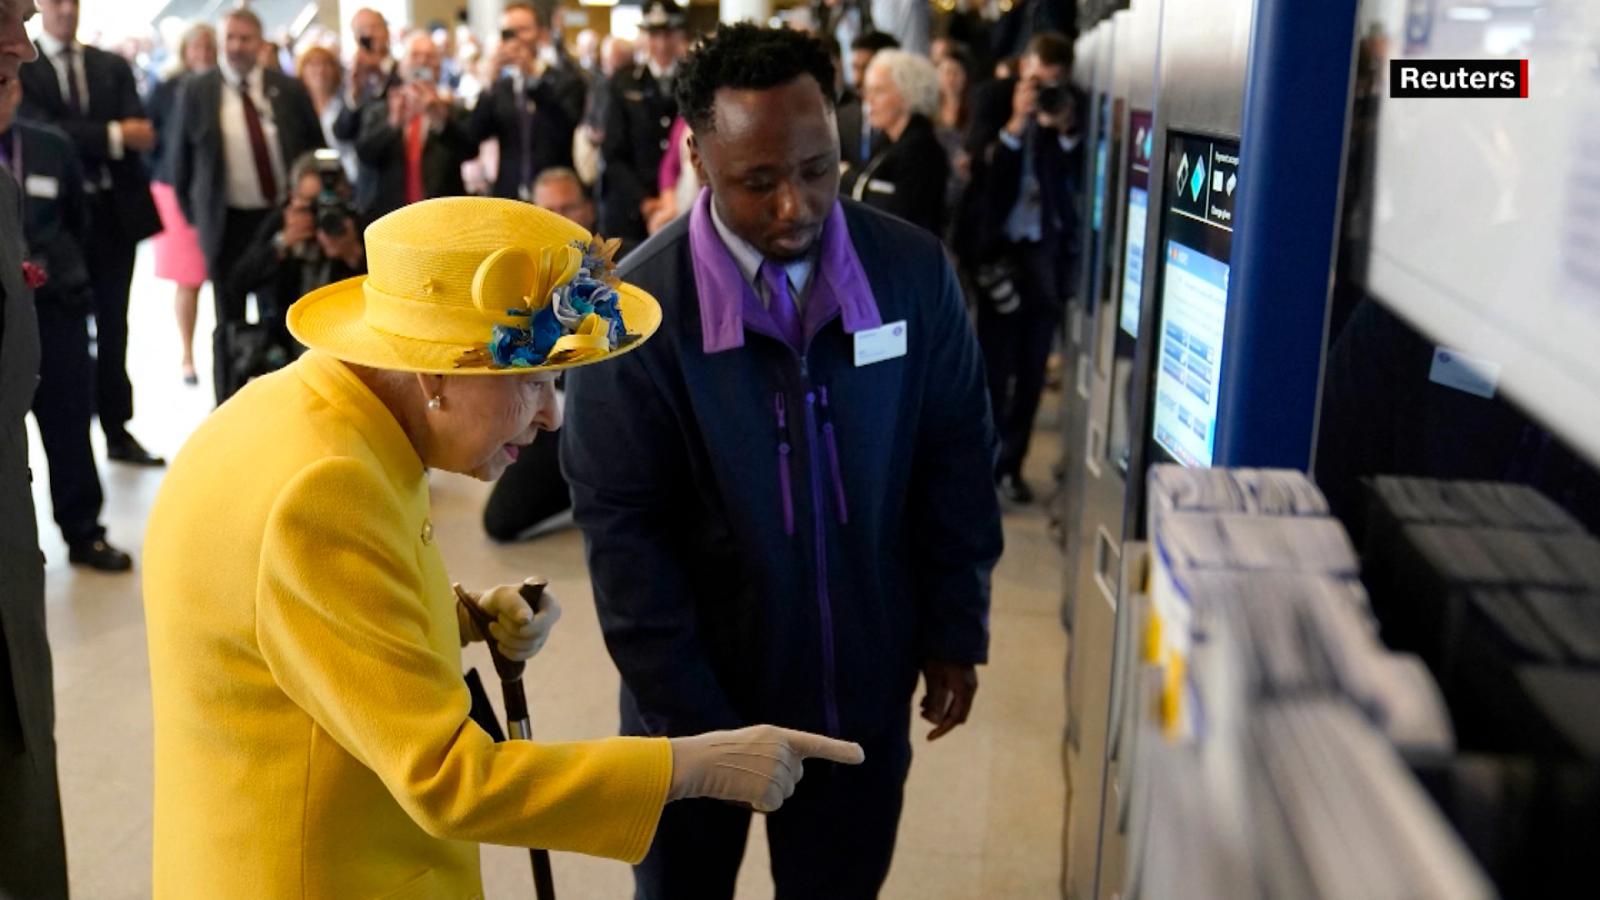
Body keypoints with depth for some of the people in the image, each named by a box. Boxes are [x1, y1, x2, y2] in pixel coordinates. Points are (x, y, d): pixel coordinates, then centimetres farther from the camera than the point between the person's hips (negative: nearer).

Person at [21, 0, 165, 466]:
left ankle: (117, 430, 17)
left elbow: (141, 132, -3)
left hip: (114, 211, 3)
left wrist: (82, 140, -17)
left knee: (113, 327, 9)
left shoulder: (113, 66, 9)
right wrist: (113, 135, -17)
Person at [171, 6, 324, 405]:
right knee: (230, 322, 6)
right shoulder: (198, 93, -2)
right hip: (227, 221, -1)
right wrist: (194, 214, 5)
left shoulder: (289, 89, 1)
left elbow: (316, 151, 8)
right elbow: (183, 159, 5)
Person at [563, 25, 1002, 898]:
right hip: (698, 693, -1)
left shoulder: (913, 270, -10)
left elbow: (956, 458, 1)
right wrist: (691, 715, -13)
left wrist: (956, 631, 2)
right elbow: (622, 531, -13)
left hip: (863, 686, 2)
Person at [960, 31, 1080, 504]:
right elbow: (980, 165, -12)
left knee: (1033, 366, 5)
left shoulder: (1072, 107, 0)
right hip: (998, 243, -2)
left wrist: (1067, 131, -20)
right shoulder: (995, 97, -2)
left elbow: (1085, 177, -6)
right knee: (995, 362, -2)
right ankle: (984, 459, 9)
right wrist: (1016, 123, -24)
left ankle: (1010, 463, 16)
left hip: (1048, 248, 2)